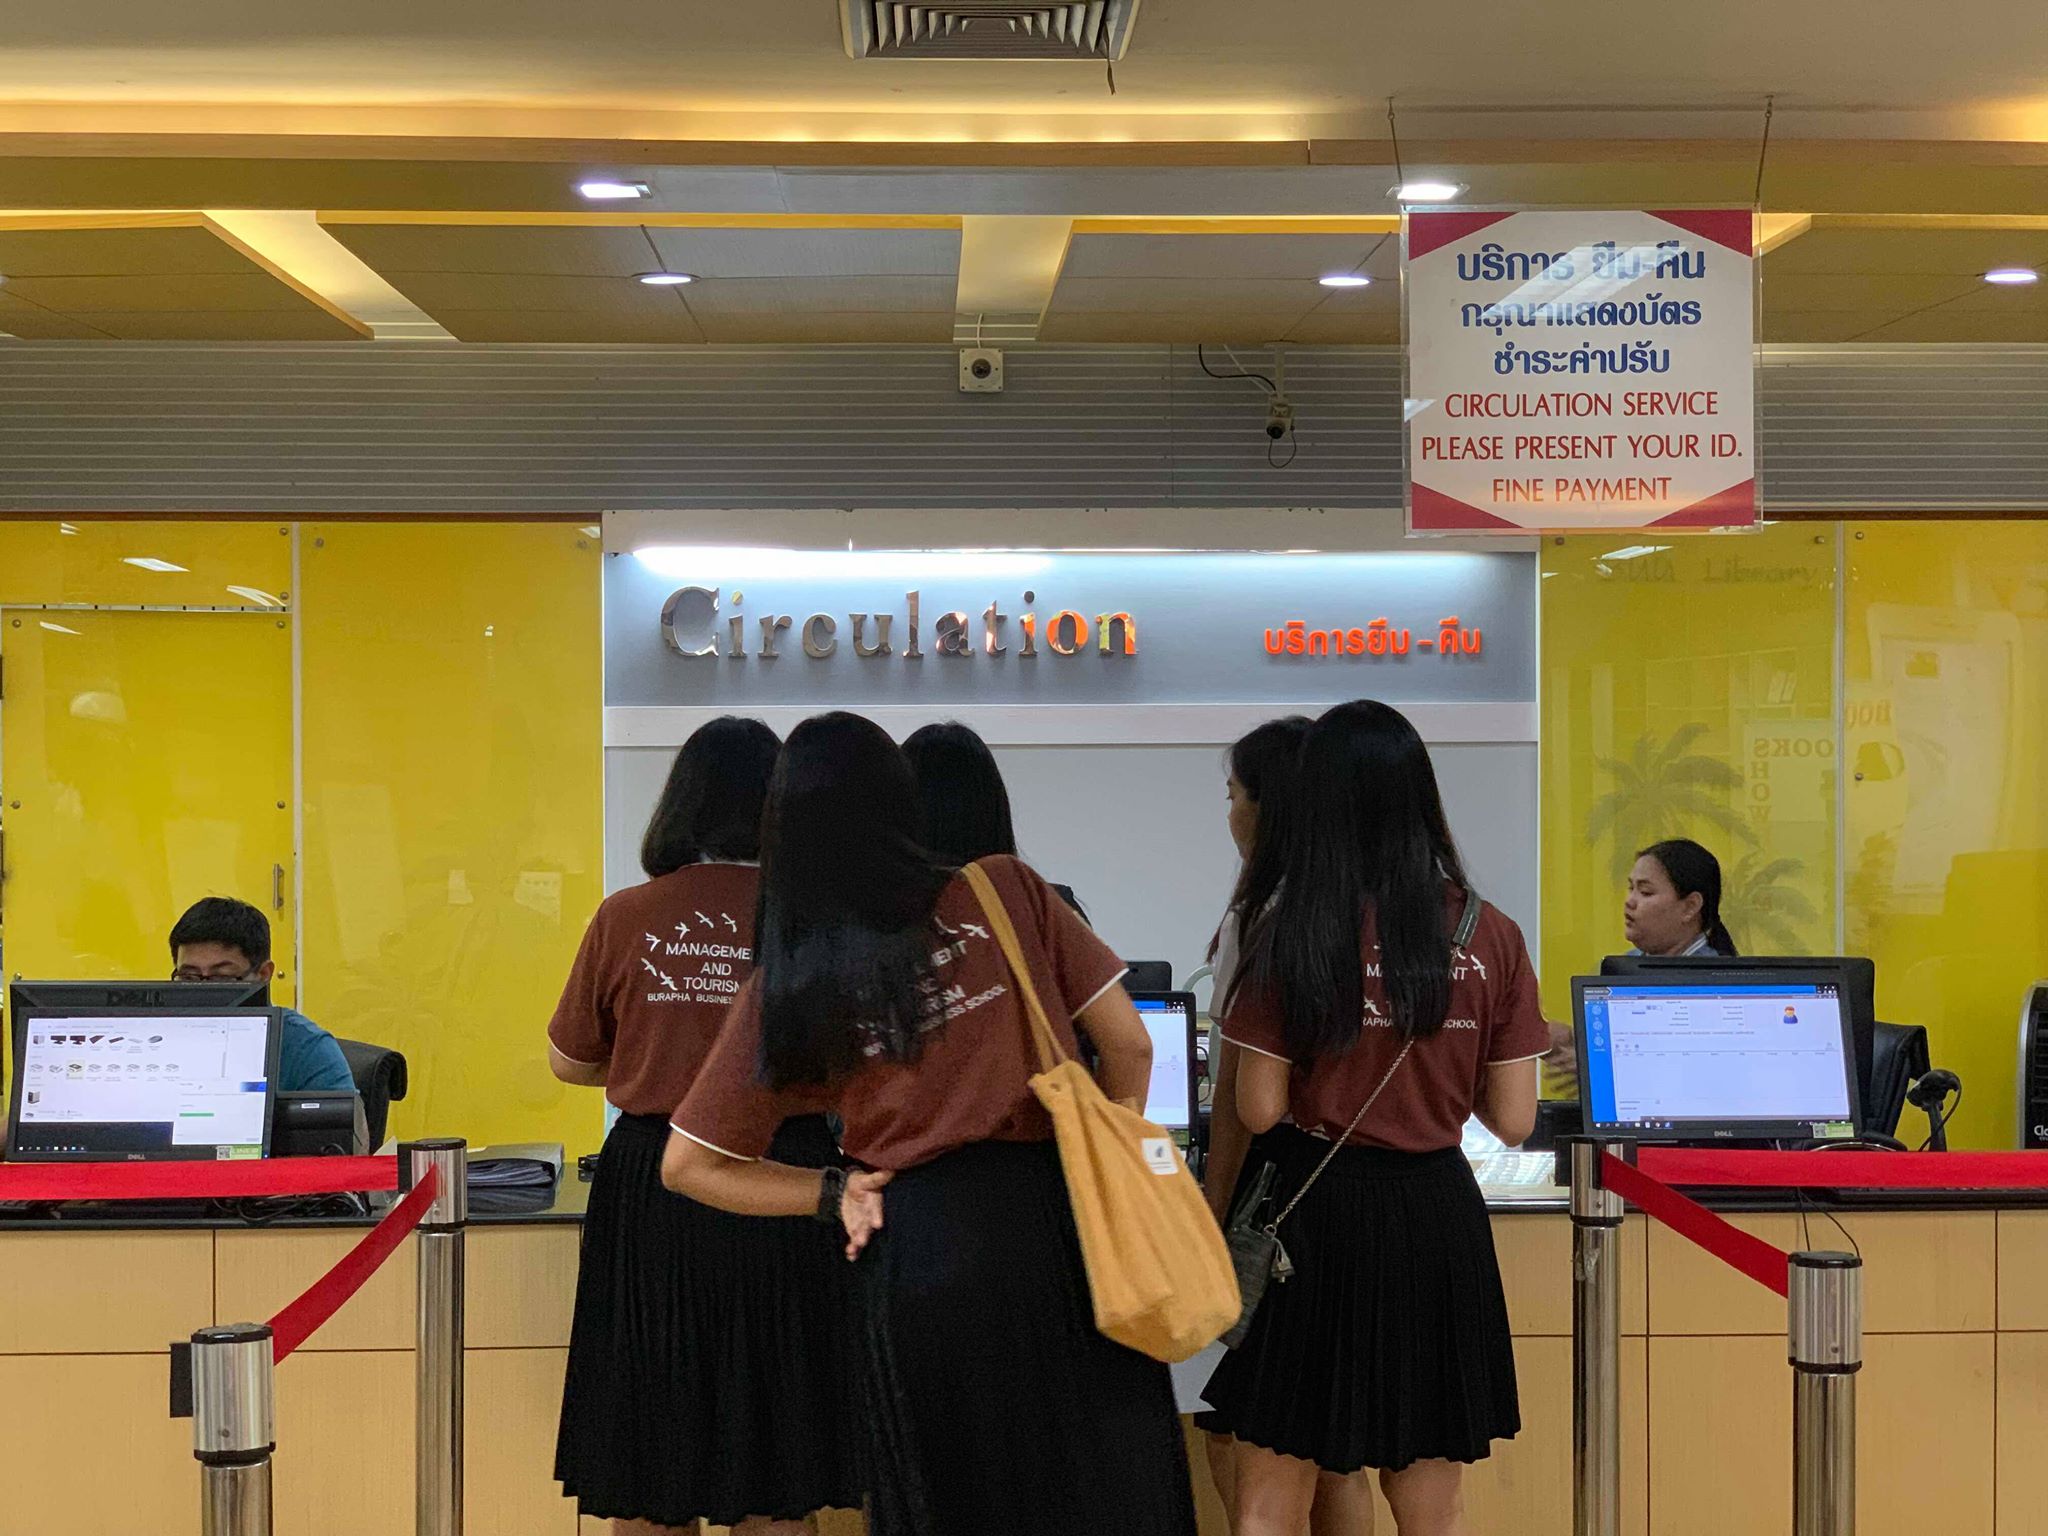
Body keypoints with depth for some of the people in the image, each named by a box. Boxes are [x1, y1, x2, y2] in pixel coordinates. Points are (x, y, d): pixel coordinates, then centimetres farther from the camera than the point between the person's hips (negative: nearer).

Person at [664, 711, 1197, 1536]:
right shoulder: (1009, 892, 1)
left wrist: (835, 1192, 7)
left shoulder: (789, 983, 3)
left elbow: (687, 1164, 7)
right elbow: (1128, 1043, 4)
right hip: (1057, 1220, 0)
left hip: (917, 1256, 0)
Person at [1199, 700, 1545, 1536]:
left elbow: (1260, 1110, -8)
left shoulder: (1290, 928, -10)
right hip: (1436, 1218, 3)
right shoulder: (1490, 938, -3)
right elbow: (1513, 1121, 0)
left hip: (1315, 1215, -2)